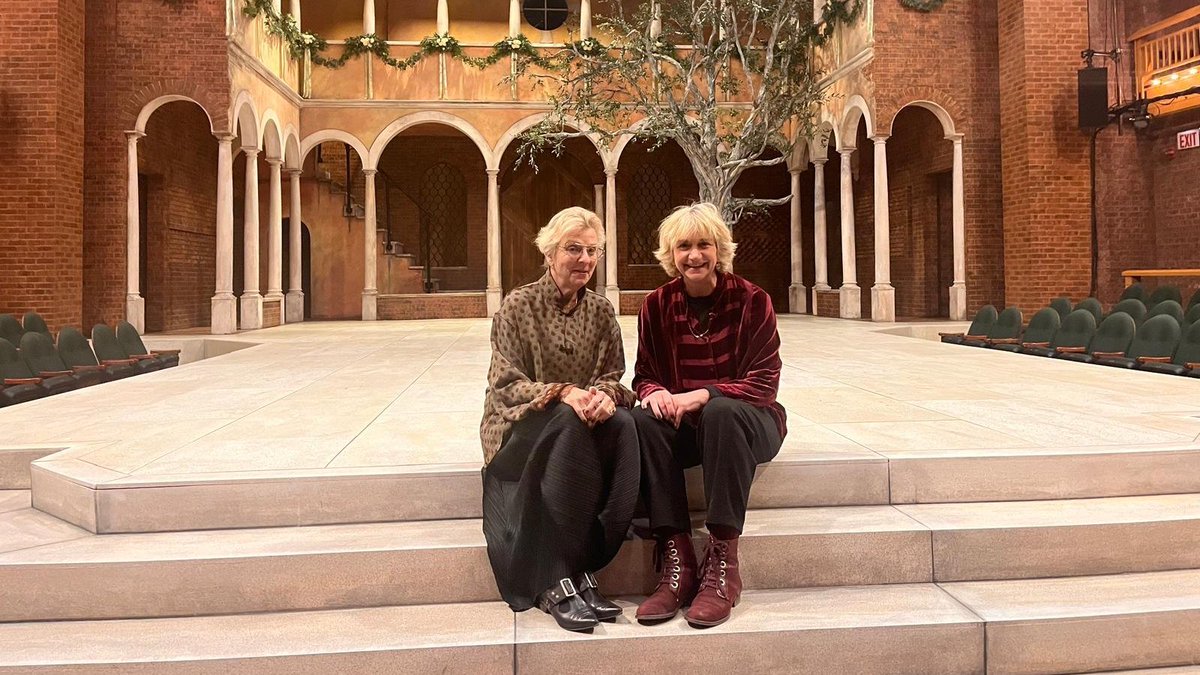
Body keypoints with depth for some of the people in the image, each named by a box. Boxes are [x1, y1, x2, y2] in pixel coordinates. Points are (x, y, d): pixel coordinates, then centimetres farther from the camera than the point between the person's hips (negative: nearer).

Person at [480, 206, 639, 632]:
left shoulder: (601, 311, 8)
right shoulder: (518, 306, -4)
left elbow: (613, 376, 5)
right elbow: (505, 384, -9)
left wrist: (604, 394, -20)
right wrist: (562, 393, -26)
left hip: (579, 419, 4)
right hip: (521, 426, -3)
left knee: (622, 424, -30)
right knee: (570, 423, -36)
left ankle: (578, 572, -30)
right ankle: (558, 583, -35)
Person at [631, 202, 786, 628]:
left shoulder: (751, 300, -6)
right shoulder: (657, 306, 3)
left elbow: (764, 383, -10)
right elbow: (644, 374, 7)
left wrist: (702, 395, -26)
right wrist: (654, 393, -19)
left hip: (747, 420, -2)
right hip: (684, 424, 3)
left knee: (722, 412, -37)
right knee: (644, 421, -30)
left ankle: (722, 563, -32)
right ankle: (676, 561, -31)